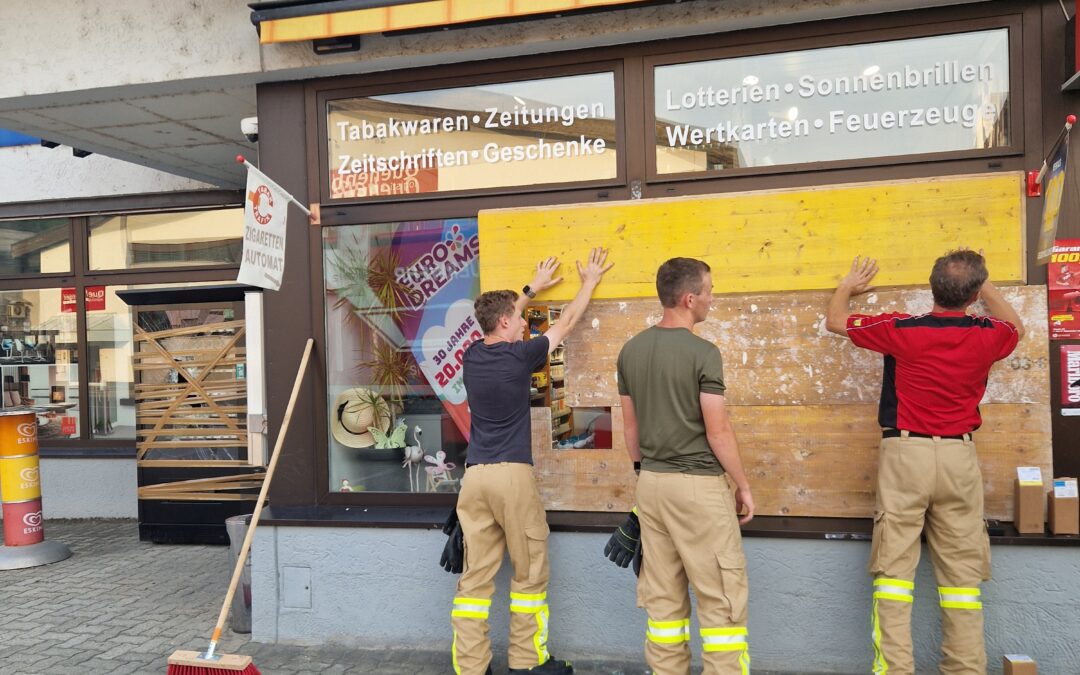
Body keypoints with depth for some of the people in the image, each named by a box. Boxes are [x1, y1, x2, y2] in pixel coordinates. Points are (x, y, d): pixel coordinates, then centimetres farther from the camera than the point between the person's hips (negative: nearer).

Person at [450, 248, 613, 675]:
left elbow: (498, 319, 29)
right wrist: (590, 281, 22)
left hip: (474, 476, 5)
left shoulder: (472, 355, 8)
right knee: (529, 573, 9)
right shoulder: (519, 356, -7)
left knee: (475, 575, 6)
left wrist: (531, 289, 39)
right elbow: (566, 322, 8)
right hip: (513, 475, -5)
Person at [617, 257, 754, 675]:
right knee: (721, 596, 5)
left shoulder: (631, 350, 4)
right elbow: (718, 431, -13)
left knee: (661, 597, 13)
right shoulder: (702, 352, -15)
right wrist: (743, 484, -1)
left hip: (651, 483, 7)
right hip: (699, 484, -6)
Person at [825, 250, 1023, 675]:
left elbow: (835, 321, 6)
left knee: (894, 565, 1)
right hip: (959, 457, 3)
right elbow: (1016, 328, 27)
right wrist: (986, 288, 35)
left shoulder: (902, 330, -9)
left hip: (905, 453, -2)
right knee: (961, 571, 9)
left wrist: (848, 286, 25)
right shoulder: (988, 336, 0)